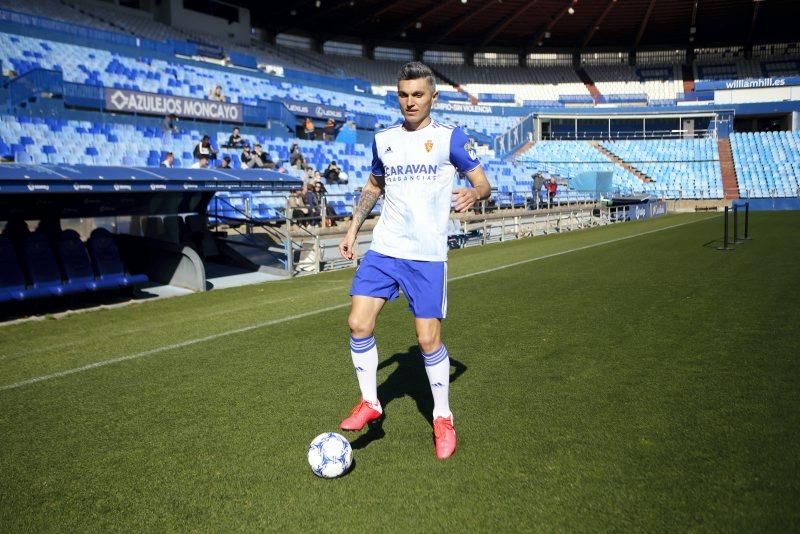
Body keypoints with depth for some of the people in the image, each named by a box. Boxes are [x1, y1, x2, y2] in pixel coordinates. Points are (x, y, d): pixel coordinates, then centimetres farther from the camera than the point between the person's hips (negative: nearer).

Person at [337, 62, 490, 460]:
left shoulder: (450, 138, 0)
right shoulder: (383, 139, 12)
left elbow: (483, 184, 1)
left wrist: (472, 194, -23)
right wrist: (353, 229, 17)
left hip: (427, 255, -4)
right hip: (382, 249, 4)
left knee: (428, 338, -3)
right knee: (358, 323, -6)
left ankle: (443, 418, 18)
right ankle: (370, 403, 15)